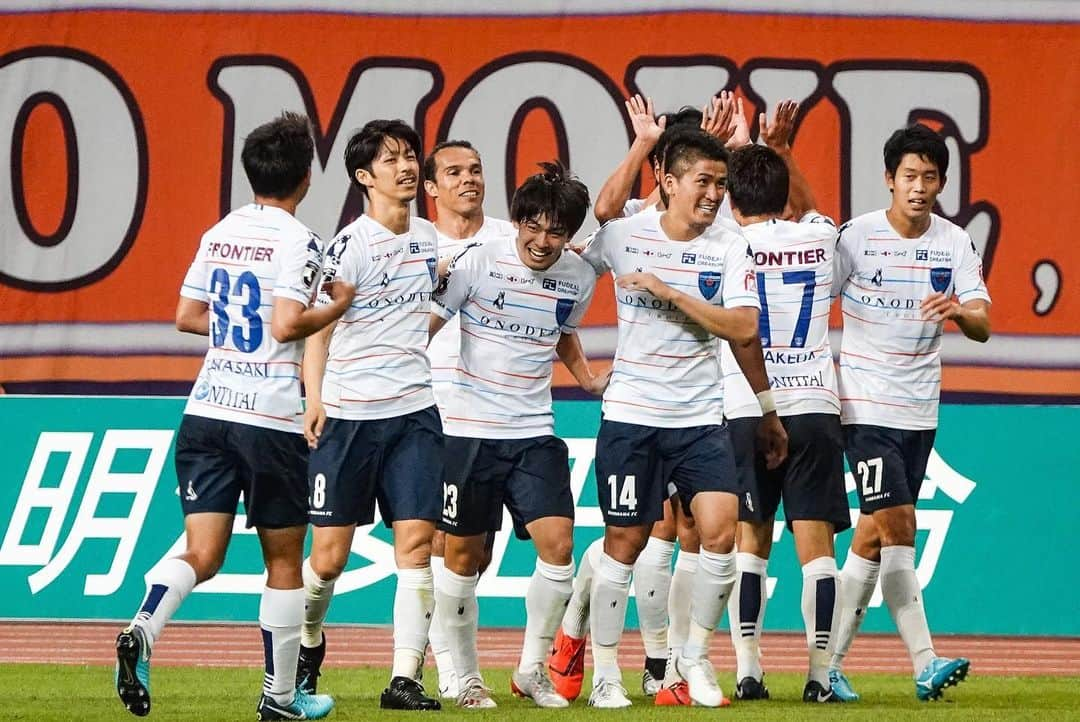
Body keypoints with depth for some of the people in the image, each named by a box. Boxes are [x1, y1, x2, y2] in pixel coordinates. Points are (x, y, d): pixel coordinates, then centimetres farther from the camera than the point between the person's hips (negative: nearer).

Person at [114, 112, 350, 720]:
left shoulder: (220, 233, 11)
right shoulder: (297, 241, -9)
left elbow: (188, 316, 17)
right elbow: (287, 325, -19)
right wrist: (338, 306, -2)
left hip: (207, 412, 5)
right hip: (271, 419, -5)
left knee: (202, 555, 1)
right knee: (284, 561, 9)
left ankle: (143, 631, -27)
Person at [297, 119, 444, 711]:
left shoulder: (431, 239, 10)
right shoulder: (349, 246, -8)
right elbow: (316, 328, -6)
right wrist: (314, 400, -18)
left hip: (415, 411, 4)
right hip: (349, 413, -4)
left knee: (416, 544, -8)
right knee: (329, 554, 1)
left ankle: (404, 678, -9)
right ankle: (307, 640, 30)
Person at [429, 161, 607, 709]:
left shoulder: (579, 278, 2)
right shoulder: (477, 263, -11)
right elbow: (424, 327, -5)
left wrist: (589, 379, 11)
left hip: (534, 433, 3)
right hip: (469, 431, -3)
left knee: (558, 545, -10)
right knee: (463, 556, 4)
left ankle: (532, 670, 6)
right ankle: (466, 678, 18)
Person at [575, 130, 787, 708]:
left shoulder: (729, 249, 0)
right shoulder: (624, 236, -2)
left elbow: (743, 330, -11)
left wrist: (669, 292, -13)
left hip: (701, 417, 1)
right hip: (631, 416, -1)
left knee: (721, 533, -13)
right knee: (624, 543, 2)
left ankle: (695, 656, 6)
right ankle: (604, 673, 13)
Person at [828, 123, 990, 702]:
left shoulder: (954, 242, 2)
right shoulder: (857, 236, -7)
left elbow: (983, 327, -6)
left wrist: (960, 311, -28)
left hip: (920, 411, 4)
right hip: (866, 407, -4)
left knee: (873, 537, 8)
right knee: (898, 525, -15)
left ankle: (830, 662, 15)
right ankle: (926, 665, -18)